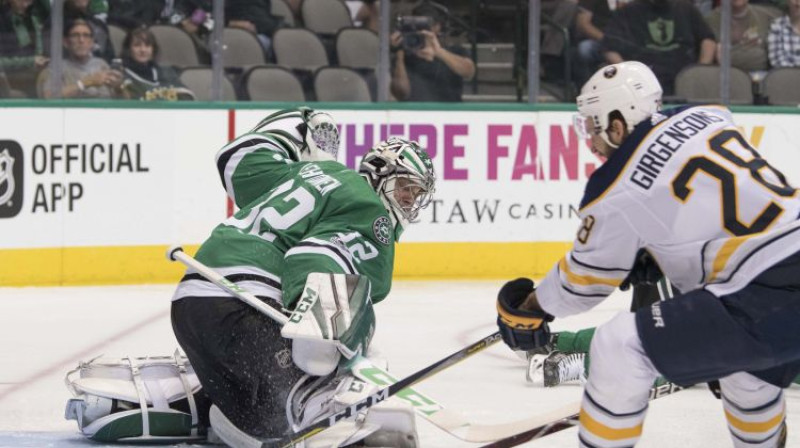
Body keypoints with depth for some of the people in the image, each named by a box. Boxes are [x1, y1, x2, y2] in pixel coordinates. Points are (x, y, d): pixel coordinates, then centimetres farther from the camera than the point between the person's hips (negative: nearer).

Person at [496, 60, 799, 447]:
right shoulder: (710, 116, 11)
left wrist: (530, 307, 28)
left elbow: (585, 280, 10)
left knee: (621, 345, -2)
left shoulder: (620, 190, -5)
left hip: (768, 308, -8)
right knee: (744, 358, 36)